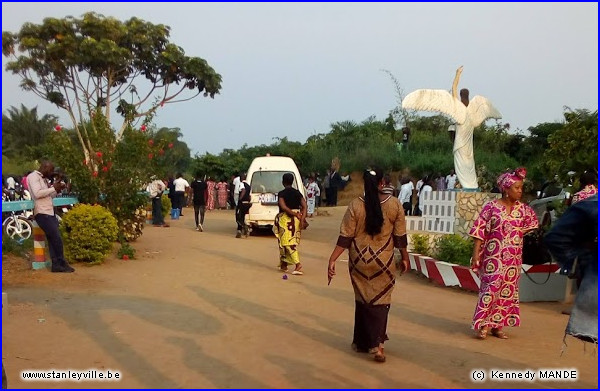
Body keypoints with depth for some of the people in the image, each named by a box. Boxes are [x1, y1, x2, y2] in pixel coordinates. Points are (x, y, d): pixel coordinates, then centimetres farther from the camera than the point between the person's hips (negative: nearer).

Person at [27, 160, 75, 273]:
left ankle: (56, 265, 6)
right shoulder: (33, 176, -7)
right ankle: (62, 263, 3)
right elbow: (37, 194, -20)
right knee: (57, 239, -9)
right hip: (42, 213, -9)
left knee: (53, 239, 4)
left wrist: (57, 189, 3)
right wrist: (53, 188, -14)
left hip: (50, 212, 9)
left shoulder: (44, 179, 19)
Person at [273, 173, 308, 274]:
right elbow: (304, 206, -2)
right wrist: (302, 219, -8)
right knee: (292, 242, 15)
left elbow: (283, 207, -21)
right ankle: (284, 264, 24)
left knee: (288, 243, -5)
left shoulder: (281, 193, -7)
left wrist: (294, 214, -16)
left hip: (285, 219, -6)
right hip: (296, 220, 6)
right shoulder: (297, 193, 7)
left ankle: (298, 264, -21)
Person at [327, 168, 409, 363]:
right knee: (380, 302, 9)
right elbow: (400, 235, -1)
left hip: (359, 262, 1)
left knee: (362, 301, 17)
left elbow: (345, 237, -10)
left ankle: (361, 342, 27)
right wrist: (404, 258, 12)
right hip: (383, 262, -1)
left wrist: (332, 259, -6)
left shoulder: (355, 205, -9)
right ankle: (376, 344, 0)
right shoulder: (394, 204, -7)